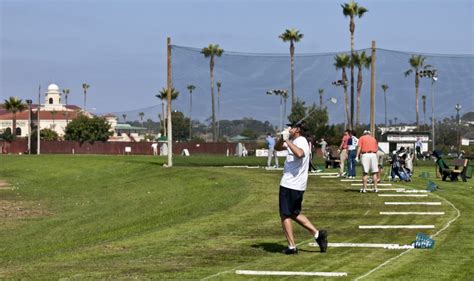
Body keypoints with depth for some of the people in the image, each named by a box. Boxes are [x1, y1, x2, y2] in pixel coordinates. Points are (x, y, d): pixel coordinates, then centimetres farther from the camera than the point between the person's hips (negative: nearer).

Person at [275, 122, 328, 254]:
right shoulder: (292, 142, 14)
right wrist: (282, 138, -4)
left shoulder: (301, 142, -17)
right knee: (294, 214, 19)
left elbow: (299, 154, -40)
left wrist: (287, 140, -34)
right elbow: (277, 148, 15)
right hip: (297, 185, 10)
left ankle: (292, 246, 1)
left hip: (290, 186, -10)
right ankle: (317, 234, 13)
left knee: (285, 215, -2)